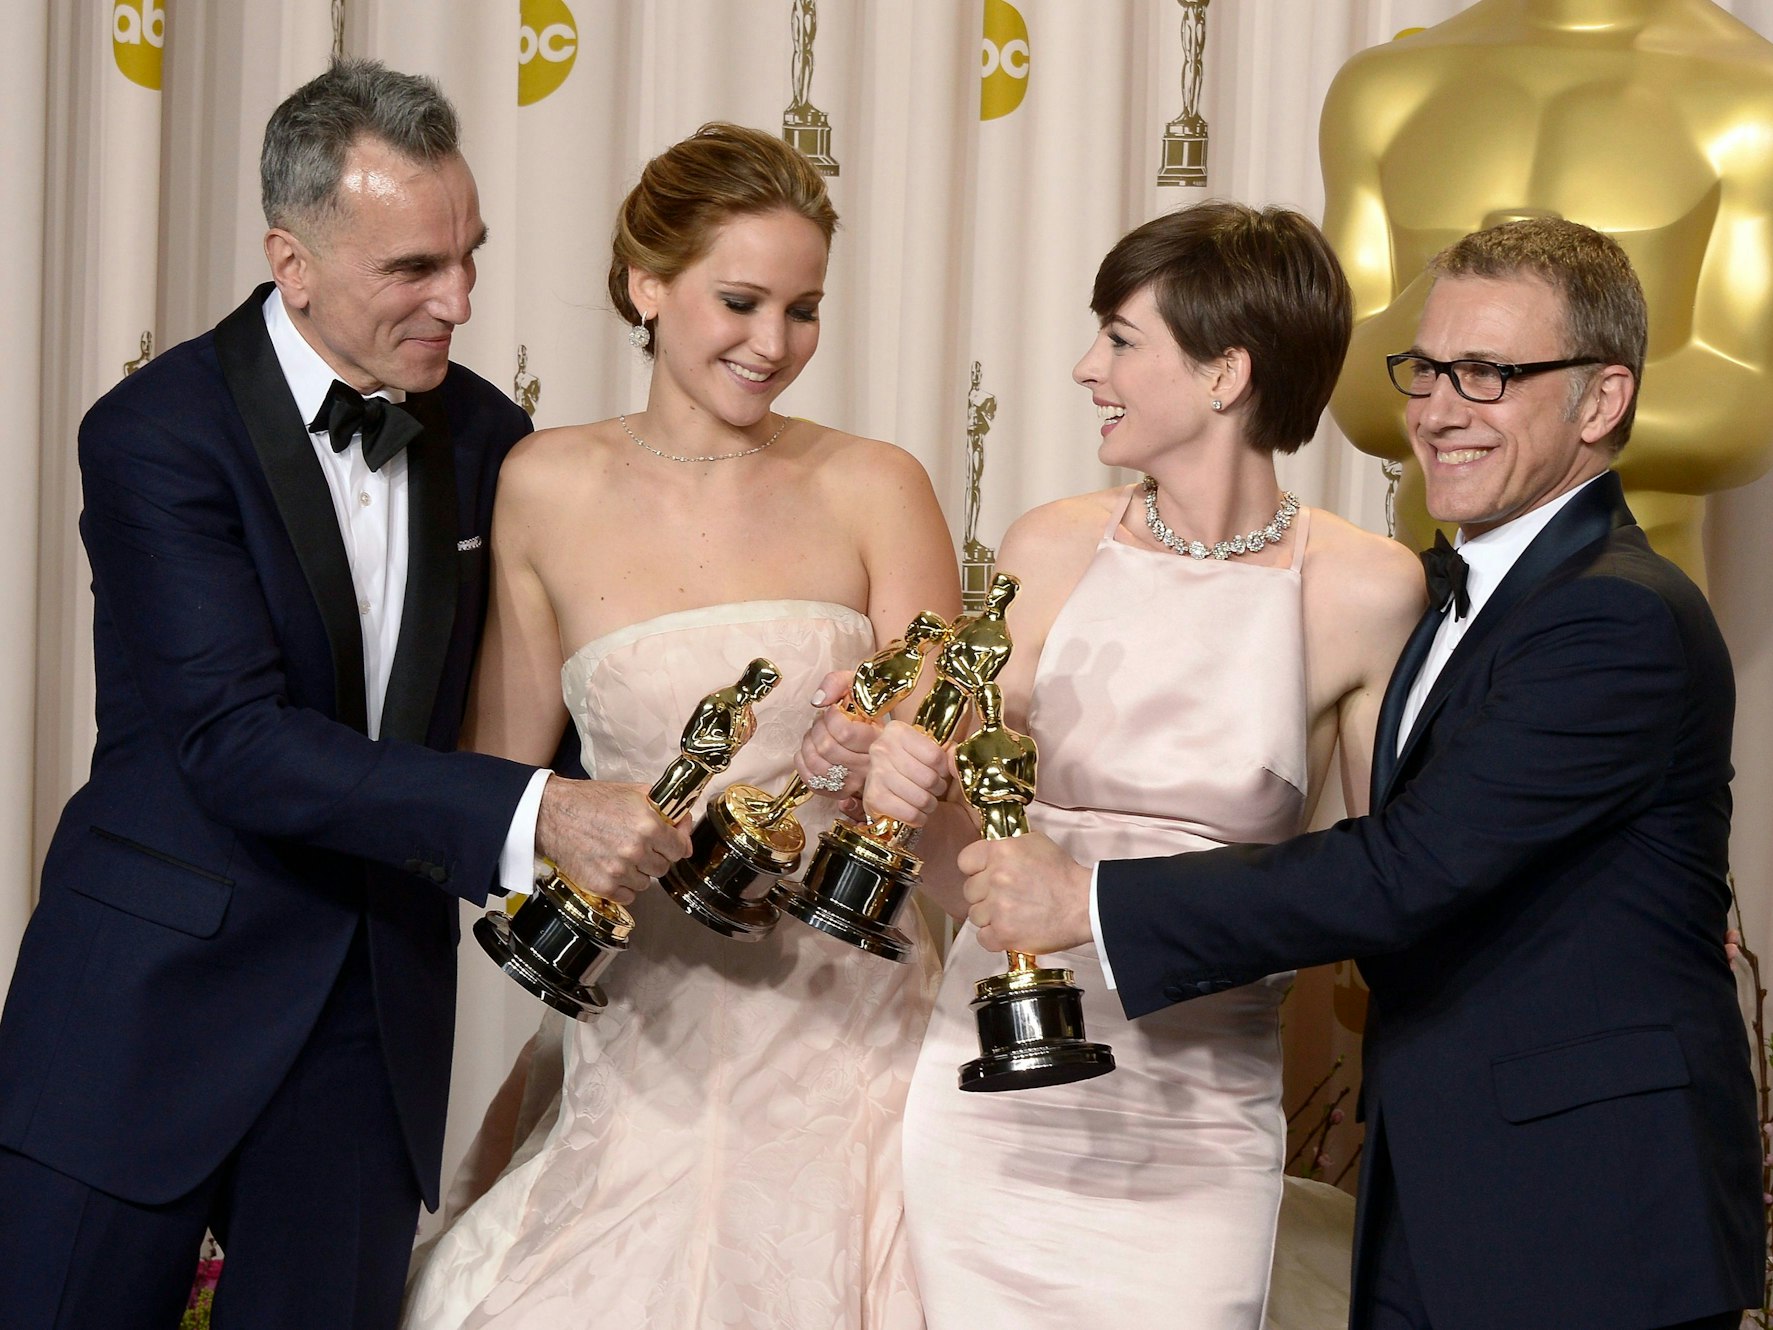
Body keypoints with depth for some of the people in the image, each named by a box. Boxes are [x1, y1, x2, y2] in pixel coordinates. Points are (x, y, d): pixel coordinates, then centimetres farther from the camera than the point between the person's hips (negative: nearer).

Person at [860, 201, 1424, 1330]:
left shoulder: (1367, 590, -5)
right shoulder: (1052, 550, 2)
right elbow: (973, 869, 8)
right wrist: (921, 794, -12)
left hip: (1199, 1134, -2)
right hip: (999, 1098, 2)